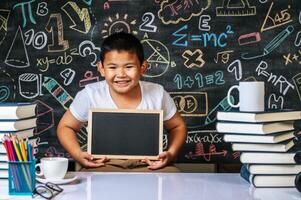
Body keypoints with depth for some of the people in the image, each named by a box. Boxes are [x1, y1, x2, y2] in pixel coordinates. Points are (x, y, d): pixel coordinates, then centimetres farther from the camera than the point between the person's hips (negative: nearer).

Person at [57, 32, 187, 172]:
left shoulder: (157, 94, -3)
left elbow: (178, 127, 12)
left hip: (148, 165, 3)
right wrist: (78, 155, -11)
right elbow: (65, 126, 7)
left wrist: (170, 154, -7)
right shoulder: (90, 95, -7)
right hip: (103, 165, -3)